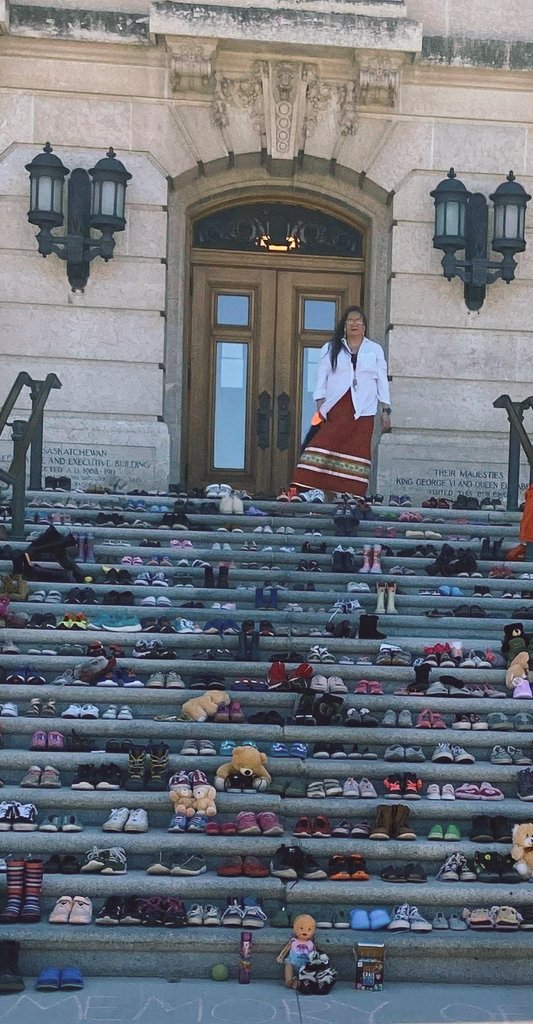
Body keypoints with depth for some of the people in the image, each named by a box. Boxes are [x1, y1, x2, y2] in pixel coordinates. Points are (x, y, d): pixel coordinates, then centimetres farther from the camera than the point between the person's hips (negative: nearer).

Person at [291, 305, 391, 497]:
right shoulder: (330, 348, 13)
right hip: (334, 409, -1)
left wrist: (386, 411, 6)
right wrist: (320, 407, -3)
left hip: (362, 411, 1)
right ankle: (308, 491, -16)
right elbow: (321, 379, 8)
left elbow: (382, 381, 13)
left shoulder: (375, 350, 15)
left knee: (357, 452, -4)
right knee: (323, 448, -12)